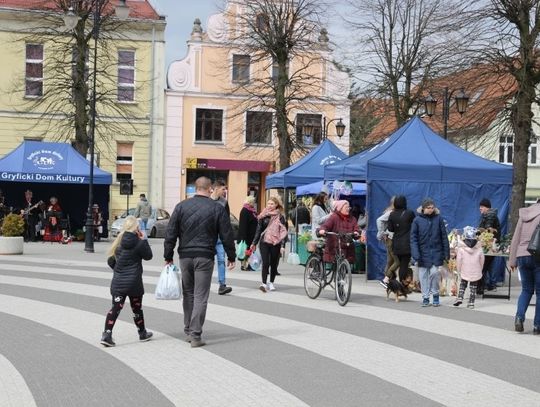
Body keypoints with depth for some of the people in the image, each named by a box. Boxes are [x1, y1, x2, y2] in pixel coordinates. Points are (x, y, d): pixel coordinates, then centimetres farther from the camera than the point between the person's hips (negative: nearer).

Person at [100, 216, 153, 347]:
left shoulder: (119, 241, 1)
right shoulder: (138, 243, -13)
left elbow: (111, 261, 5)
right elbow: (148, 256, 2)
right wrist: (144, 239, 4)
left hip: (118, 282, 3)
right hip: (134, 282, -3)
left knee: (115, 308, 2)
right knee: (137, 308, 12)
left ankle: (107, 334, -9)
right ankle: (142, 333, 28)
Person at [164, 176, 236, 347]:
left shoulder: (181, 206, 4)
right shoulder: (217, 208, -1)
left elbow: (170, 234, 3)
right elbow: (227, 235, 1)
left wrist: (168, 256, 9)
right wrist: (231, 257, 11)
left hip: (185, 256, 3)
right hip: (205, 257, -3)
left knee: (188, 293, 17)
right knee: (200, 296, 0)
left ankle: (188, 330, 24)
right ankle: (195, 335, -3)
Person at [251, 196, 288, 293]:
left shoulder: (280, 217, 0)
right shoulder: (263, 216, 7)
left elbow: (283, 232, -3)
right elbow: (258, 230, 14)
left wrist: (282, 246, -10)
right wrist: (254, 243, 12)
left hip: (275, 244, -1)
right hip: (264, 242, 1)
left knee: (274, 264, 7)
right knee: (265, 263, -11)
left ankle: (271, 283, 23)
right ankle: (264, 283, -13)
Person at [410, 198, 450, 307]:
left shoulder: (438, 218, 0)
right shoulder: (417, 220, -3)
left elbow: (444, 237, 3)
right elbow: (413, 238, -4)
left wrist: (446, 253, 1)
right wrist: (415, 255, -13)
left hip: (436, 252, 0)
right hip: (423, 252, 1)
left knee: (434, 273, -10)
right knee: (423, 276, 4)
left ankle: (435, 296, 10)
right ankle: (425, 298, 16)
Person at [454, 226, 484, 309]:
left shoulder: (461, 248, -11)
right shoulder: (479, 247, -4)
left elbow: (459, 260, -7)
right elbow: (482, 260, 4)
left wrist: (459, 269, 6)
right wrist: (480, 269, 17)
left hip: (465, 271, -1)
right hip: (476, 272, 1)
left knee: (463, 284, 17)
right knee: (473, 287, 8)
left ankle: (460, 298, 2)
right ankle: (471, 303, 8)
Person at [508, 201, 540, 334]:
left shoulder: (524, 215, 12)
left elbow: (515, 238, 13)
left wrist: (512, 260, 16)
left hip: (522, 256, 5)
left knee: (526, 290, 15)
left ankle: (519, 316, -5)